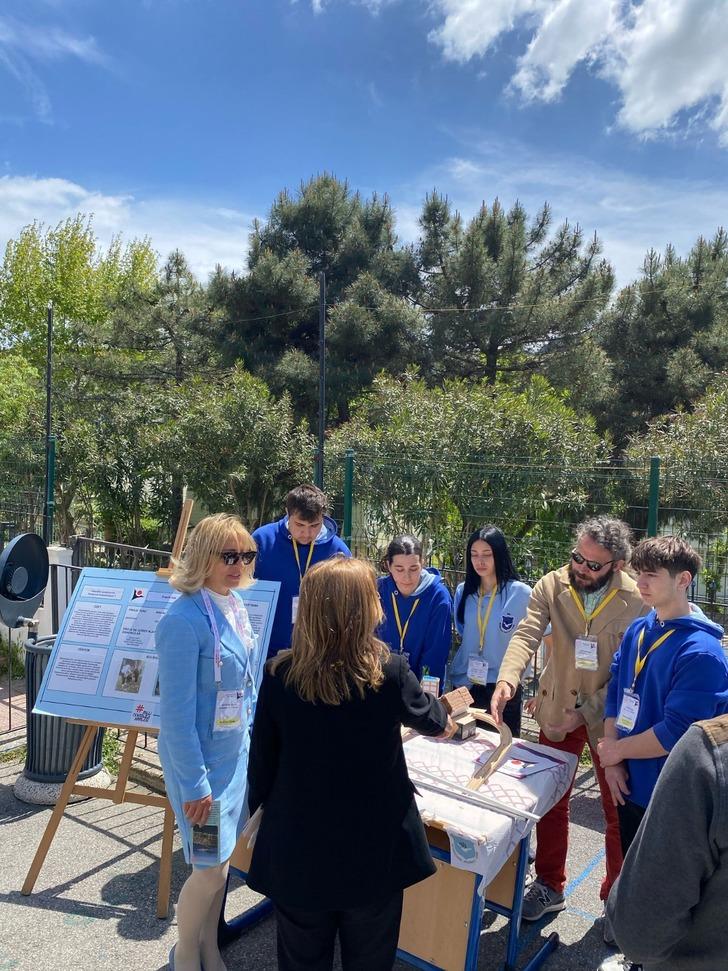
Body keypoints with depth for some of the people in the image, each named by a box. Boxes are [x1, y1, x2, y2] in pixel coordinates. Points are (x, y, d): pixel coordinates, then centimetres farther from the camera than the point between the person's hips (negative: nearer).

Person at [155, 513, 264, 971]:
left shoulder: (236, 606, 0)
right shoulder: (185, 621, -26)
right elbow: (176, 711, -23)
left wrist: (252, 736, 15)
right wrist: (194, 783, -19)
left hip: (237, 752, 7)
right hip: (202, 760, -7)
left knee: (222, 860, 20)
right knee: (210, 868, 6)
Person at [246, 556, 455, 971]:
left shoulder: (279, 675, -14)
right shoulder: (392, 673, -18)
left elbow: (262, 760, -4)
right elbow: (428, 716, 3)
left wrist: (260, 813, 14)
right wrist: (445, 716, 26)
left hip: (298, 849, 2)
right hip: (374, 848, -1)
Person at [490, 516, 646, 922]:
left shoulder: (638, 601, -17)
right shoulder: (551, 586, -11)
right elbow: (526, 636, -20)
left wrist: (586, 712, -20)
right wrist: (507, 680, -39)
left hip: (608, 716, -2)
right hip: (557, 710, 2)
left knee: (619, 814, 13)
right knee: (551, 802, 16)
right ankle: (550, 886, 38)